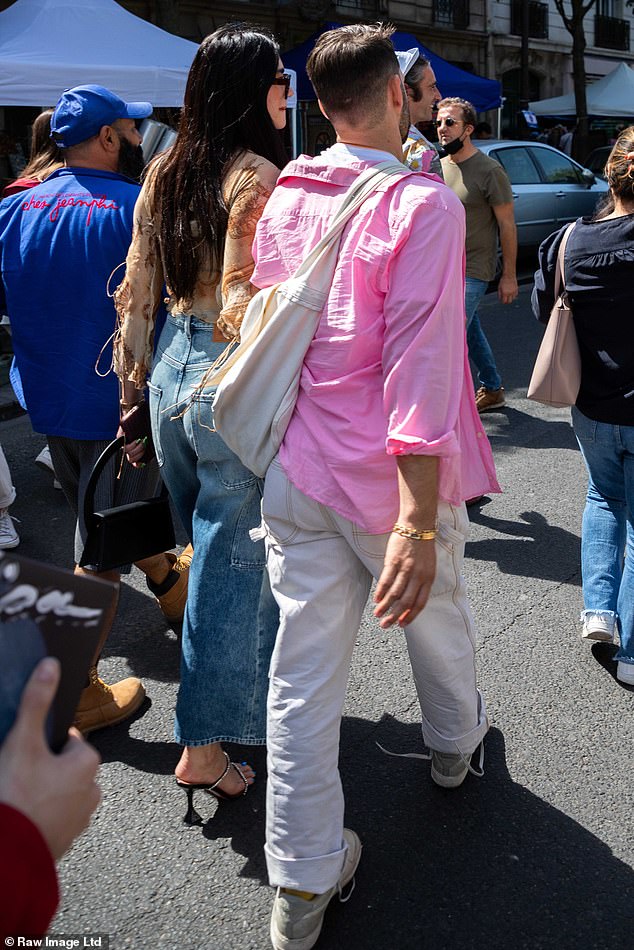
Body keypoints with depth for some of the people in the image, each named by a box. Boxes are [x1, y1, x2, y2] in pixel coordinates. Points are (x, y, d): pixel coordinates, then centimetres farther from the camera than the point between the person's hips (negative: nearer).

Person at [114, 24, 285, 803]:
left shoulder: (166, 171, 9)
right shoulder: (257, 177, -13)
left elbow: (135, 293, 10)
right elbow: (242, 306, -20)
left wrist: (133, 388, 17)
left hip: (170, 369, 8)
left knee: (217, 552, 22)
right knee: (232, 563, 3)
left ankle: (245, 688, 43)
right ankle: (204, 747, 15)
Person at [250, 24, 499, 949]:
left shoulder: (282, 199, 5)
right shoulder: (423, 203, -14)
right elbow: (422, 367, -22)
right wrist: (417, 522, -24)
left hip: (295, 472, 5)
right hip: (392, 480, -4)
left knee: (303, 674, 8)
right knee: (437, 618, 24)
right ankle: (455, 743, 53)